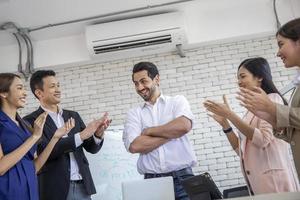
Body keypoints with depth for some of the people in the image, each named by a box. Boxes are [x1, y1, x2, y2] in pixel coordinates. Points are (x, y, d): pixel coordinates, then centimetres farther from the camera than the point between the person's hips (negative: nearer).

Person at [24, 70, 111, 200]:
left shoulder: (73, 116, 10)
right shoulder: (31, 121, -5)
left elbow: (91, 148, 9)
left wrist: (98, 134, -13)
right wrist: (81, 135, -22)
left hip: (82, 186, 5)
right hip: (55, 189, -4)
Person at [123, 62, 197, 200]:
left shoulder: (177, 101, 6)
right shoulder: (133, 113, 8)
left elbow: (184, 126, -15)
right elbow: (134, 145, -9)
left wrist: (149, 131, -5)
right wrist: (171, 133, -8)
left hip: (182, 177, -1)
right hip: (151, 181, 1)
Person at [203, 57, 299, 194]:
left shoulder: (272, 99, -4)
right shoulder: (252, 109, 15)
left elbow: (263, 140, -18)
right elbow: (241, 149, 14)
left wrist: (230, 115, -18)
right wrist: (224, 123, 6)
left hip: (273, 178, -7)